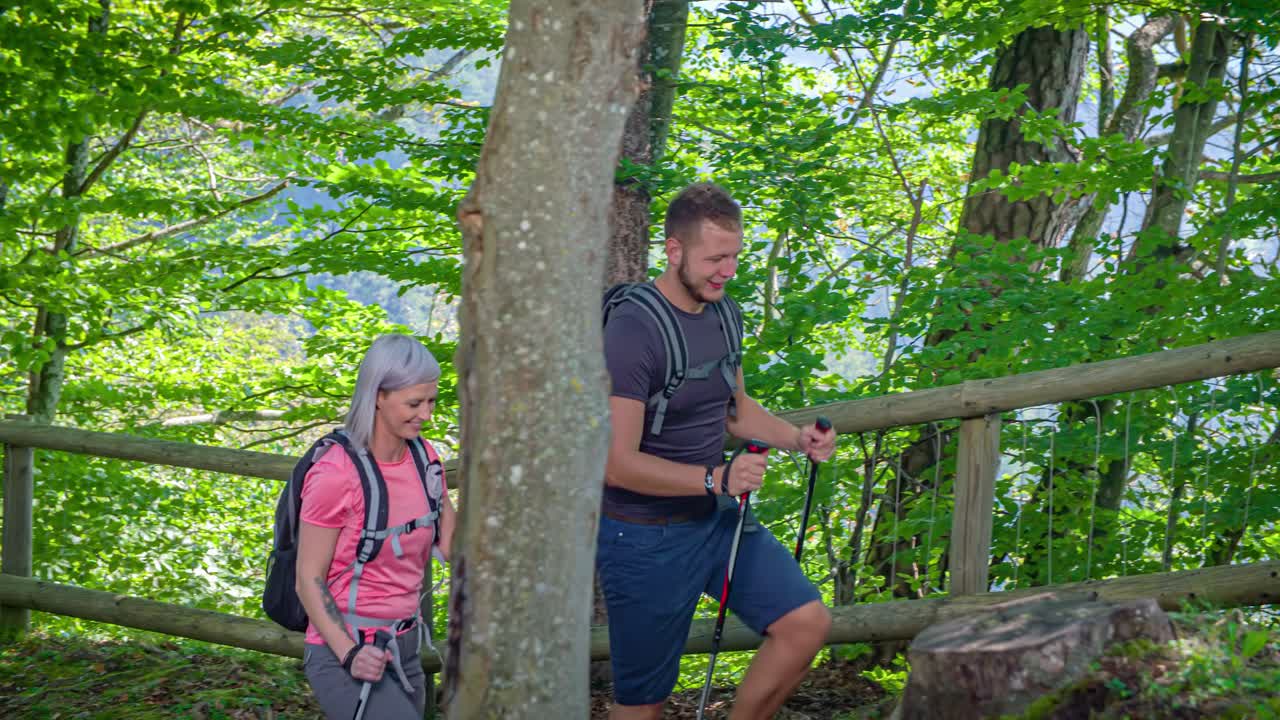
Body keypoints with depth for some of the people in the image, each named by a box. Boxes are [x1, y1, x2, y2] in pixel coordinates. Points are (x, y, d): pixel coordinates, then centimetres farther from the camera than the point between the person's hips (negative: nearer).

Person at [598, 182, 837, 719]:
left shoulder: (721, 314, 4)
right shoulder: (633, 331, -22)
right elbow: (617, 463, -25)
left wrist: (797, 439, 2)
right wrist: (715, 479, -32)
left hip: (716, 516, 7)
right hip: (647, 536, -7)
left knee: (806, 623, -4)